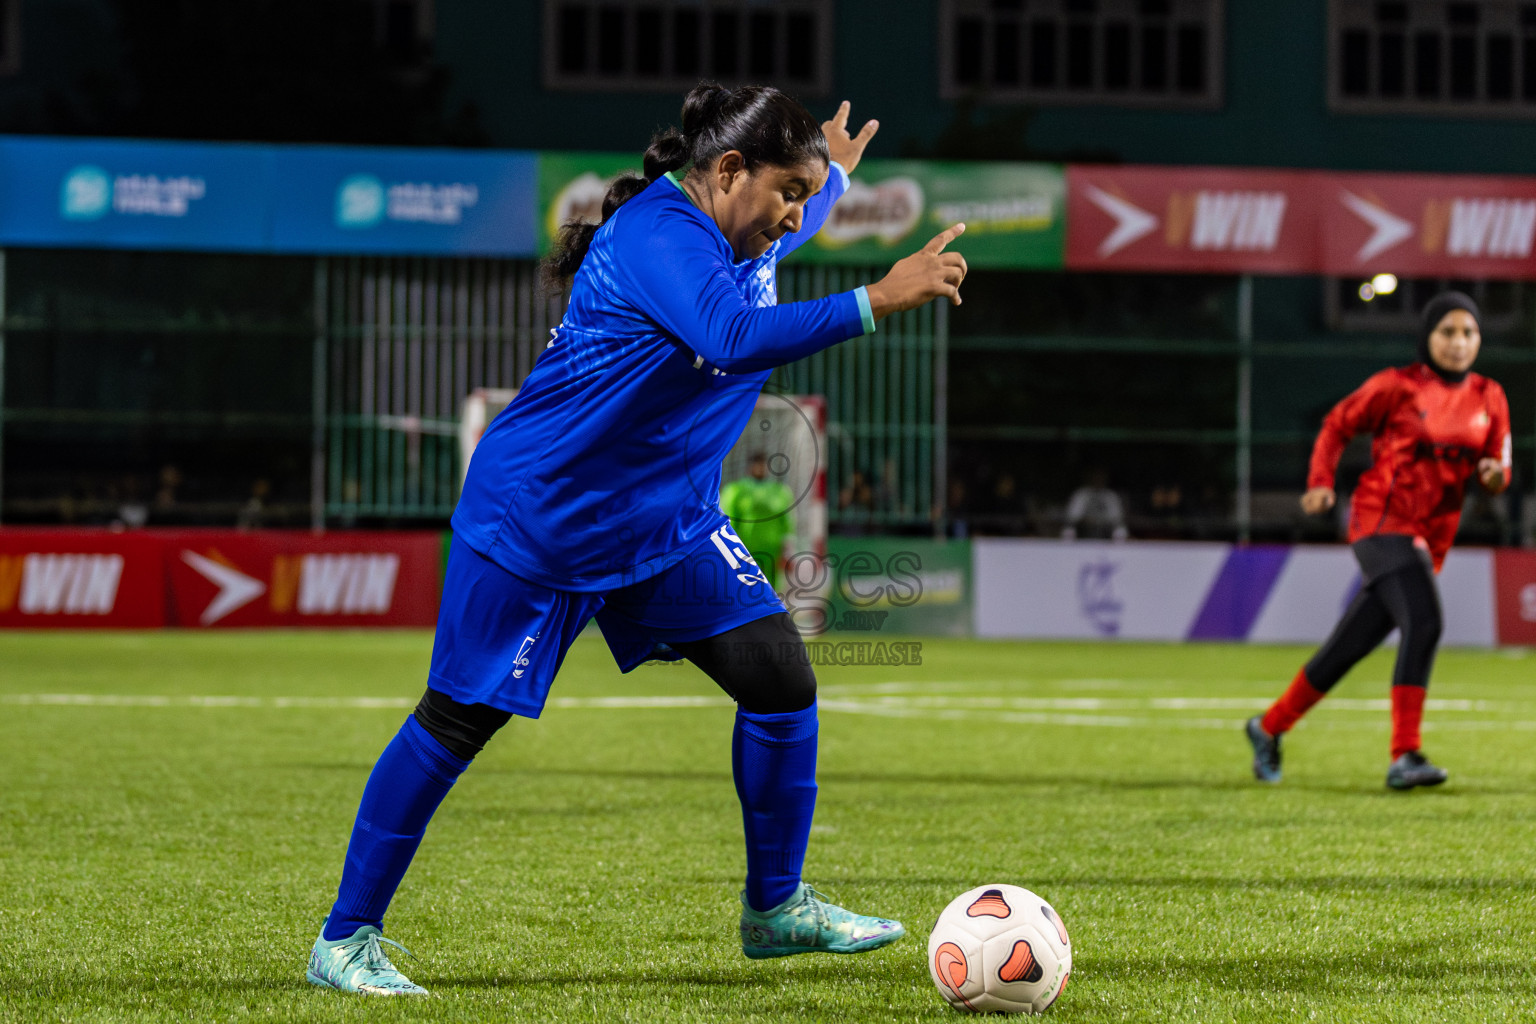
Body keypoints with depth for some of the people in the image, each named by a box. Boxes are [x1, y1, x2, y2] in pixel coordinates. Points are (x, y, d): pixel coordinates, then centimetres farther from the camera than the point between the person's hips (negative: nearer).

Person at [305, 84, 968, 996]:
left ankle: (776, 908, 13)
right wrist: (874, 303, -44)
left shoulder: (743, 237, 5)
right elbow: (733, 339, -42)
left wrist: (834, 171, 38)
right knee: (455, 724, -2)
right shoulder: (658, 232, -24)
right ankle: (346, 940, 9)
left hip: (668, 526, 9)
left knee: (781, 680, -3)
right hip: (535, 521, -9)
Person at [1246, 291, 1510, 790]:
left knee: (1349, 647, 12)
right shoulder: (1397, 386, -4)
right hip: (1383, 522, -6)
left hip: (1431, 541, 6)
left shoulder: (1488, 399, 9)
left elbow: (1497, 470, 12)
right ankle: (1405, 757, -31)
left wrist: (1493, 473, -12)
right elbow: (1337, 425, 6)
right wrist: (1320, 482, -8)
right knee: (1423, 621, -27)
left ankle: (1270, 726, 30)